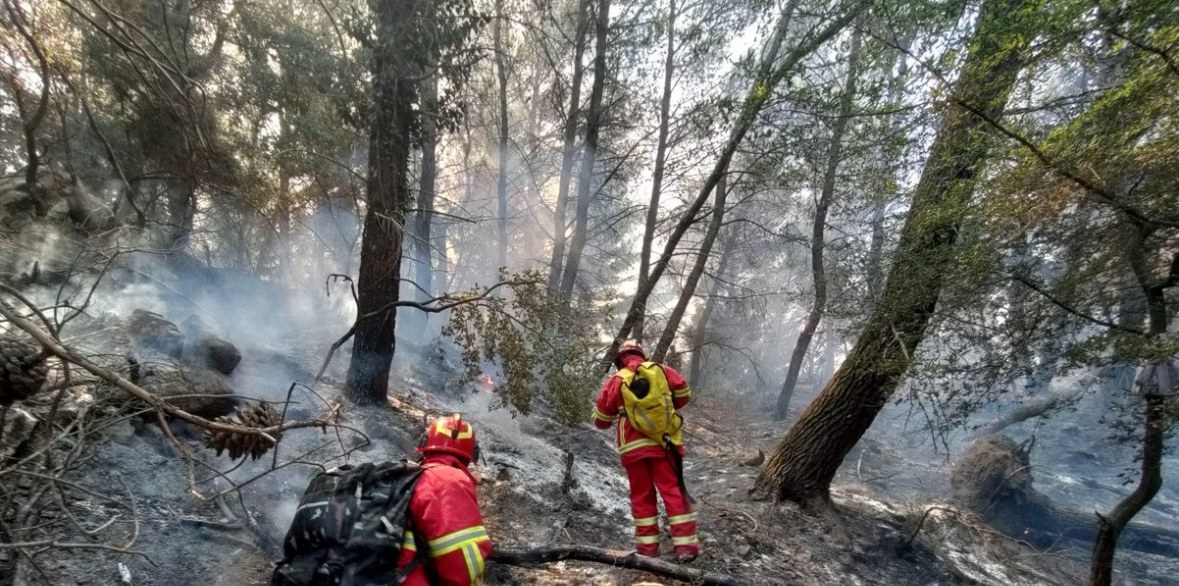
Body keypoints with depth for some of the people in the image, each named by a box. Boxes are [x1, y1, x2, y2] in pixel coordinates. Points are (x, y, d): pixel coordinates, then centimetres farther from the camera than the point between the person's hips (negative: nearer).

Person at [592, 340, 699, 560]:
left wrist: (615, 413, 29)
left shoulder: (615, 381, 1)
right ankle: (685, 545, 3)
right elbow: (684, 395, 16)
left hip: (633, 448, 0)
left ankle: (647, 547, 12)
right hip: (664, 443, 0)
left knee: (642, 496, 10)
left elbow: (601, 420, 7)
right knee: (674, 491, 4)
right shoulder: (662, 371, 4)